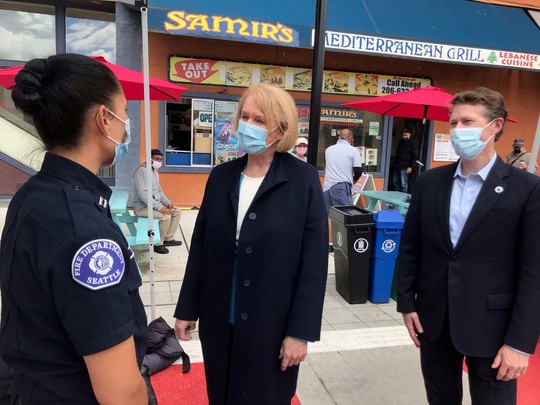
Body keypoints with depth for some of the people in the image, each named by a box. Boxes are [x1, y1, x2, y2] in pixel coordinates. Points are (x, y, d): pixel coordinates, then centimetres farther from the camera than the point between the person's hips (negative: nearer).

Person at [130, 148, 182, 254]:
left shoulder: (155, 172, 13)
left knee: (176, 211, 6)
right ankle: (157, 244, -10)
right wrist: (159, 207, -30)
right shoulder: (142, 171, -19)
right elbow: (142, 194, -28)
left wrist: (167, 203, 3)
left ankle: (168, 238, 14)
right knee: (165, 217, -28)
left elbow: (159, 190, 20)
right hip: (141, 206, -10)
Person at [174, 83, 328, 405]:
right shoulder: (221, 176, 2)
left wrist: (301, 330, -12)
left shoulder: (303, 180, -11)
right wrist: (187, 308, 8)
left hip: (272, 325, -3)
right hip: (219, 321, 4)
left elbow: (314, 262, -11)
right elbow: (201, 247, 6)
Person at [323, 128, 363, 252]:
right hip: (342, 186, -5)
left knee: (329, 215, 9)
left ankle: (330, 244, 12)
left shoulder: (328, 149, 11)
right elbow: (358, 171, -5)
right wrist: (353, 180, 13)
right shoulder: (353, 150, -4)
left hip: (328, 185, 5)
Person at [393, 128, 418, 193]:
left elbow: (414, 156, -5)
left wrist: (410, 167, -12)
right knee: (395, 183, 8)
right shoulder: (400, 142, 16)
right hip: (396, 166, 7)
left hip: (404, 167, -7)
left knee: (403, 184, -7)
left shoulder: (411, 144, -2)